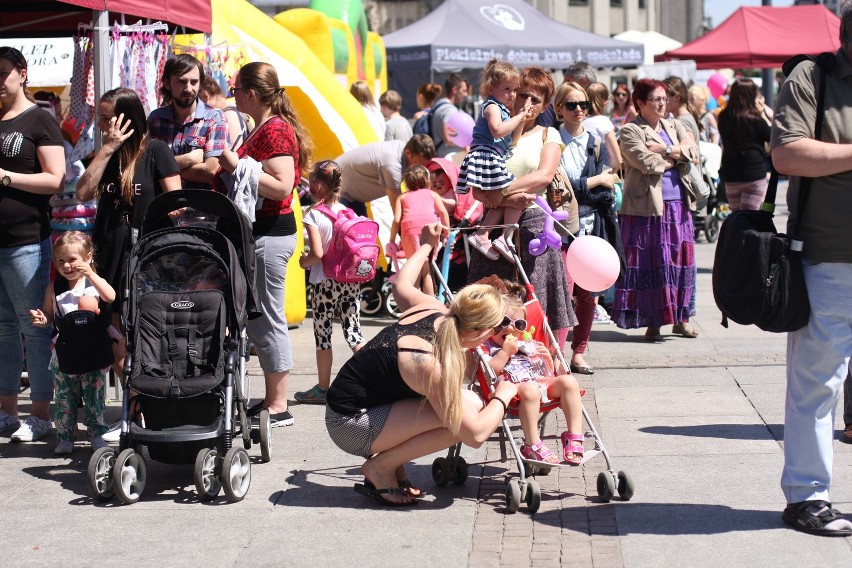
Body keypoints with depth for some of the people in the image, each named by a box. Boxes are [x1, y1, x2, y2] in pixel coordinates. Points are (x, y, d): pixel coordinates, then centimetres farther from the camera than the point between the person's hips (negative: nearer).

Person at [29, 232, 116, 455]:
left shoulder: (93, 281, -3)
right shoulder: (54, 288, 4)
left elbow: (111, 297, -21)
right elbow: (49, 315, 12)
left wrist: (90, 274, -26)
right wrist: (42, 319, -12)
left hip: (94, 354, -2)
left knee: (94, 397, 5)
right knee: (65, 399, 6)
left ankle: (96, 434, 16)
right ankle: (65, 438, 15)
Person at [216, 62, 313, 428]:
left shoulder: (276, 130, -15)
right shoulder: (263, 128, 17)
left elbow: (282, 186, -24)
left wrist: (237, 165, -21)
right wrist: (232, 166, 14)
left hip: (269, 235, -11)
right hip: (256, 232, 11)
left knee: (268, 320, -5)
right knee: (256, 319, 14)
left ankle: (278, 407, 1)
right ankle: (271, 400, 22)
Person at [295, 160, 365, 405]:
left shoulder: (313, 215, -11)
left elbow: (317, 253, -17)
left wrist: (304, 261, 1)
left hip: (326, 282, -5)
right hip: (351, 279, 5)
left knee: (322, 335, 5)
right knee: (353, 331, 8)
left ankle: (323, 389, 12)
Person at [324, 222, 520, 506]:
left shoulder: (431, 308, -6)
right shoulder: (432, 363, -29)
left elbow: (401, 283, 19)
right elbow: (475, 434, -26)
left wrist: (427, 245, 34)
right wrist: (502, 396, -9)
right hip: (351, 426, -9)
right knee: (468, 408, -21)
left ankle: (393, 458, 10)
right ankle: (380, 467, -7)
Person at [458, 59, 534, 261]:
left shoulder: (503, 110, 23)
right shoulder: (492, 106, -7)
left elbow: (512, 141, 22)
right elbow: (498, 130, -27)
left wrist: (521, 120, 11)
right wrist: (519, 117, -20)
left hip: (496, 160, 10)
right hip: (487, 157, -10)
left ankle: (481, 235, 8)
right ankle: (505, 238, -12)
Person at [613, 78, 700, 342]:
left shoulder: (674, 126, 17)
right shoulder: (630, 131, -2)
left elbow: (693, 152, 1)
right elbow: (647, 163, -16)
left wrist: (664, 149, -10)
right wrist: (675, 158, -2)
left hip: (679, 206, 6)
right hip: (648, 207, -5)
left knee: (682, 261, 7)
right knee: (651, 263, -4)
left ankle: (680, 318, 16)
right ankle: (653, 323, 0)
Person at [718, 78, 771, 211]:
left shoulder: (724, 118, 2)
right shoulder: (755, 119, -12)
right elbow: (772, 138, -1)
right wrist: (762, 115, 6)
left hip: (730, 175, 5)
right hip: (755, 175, -5)